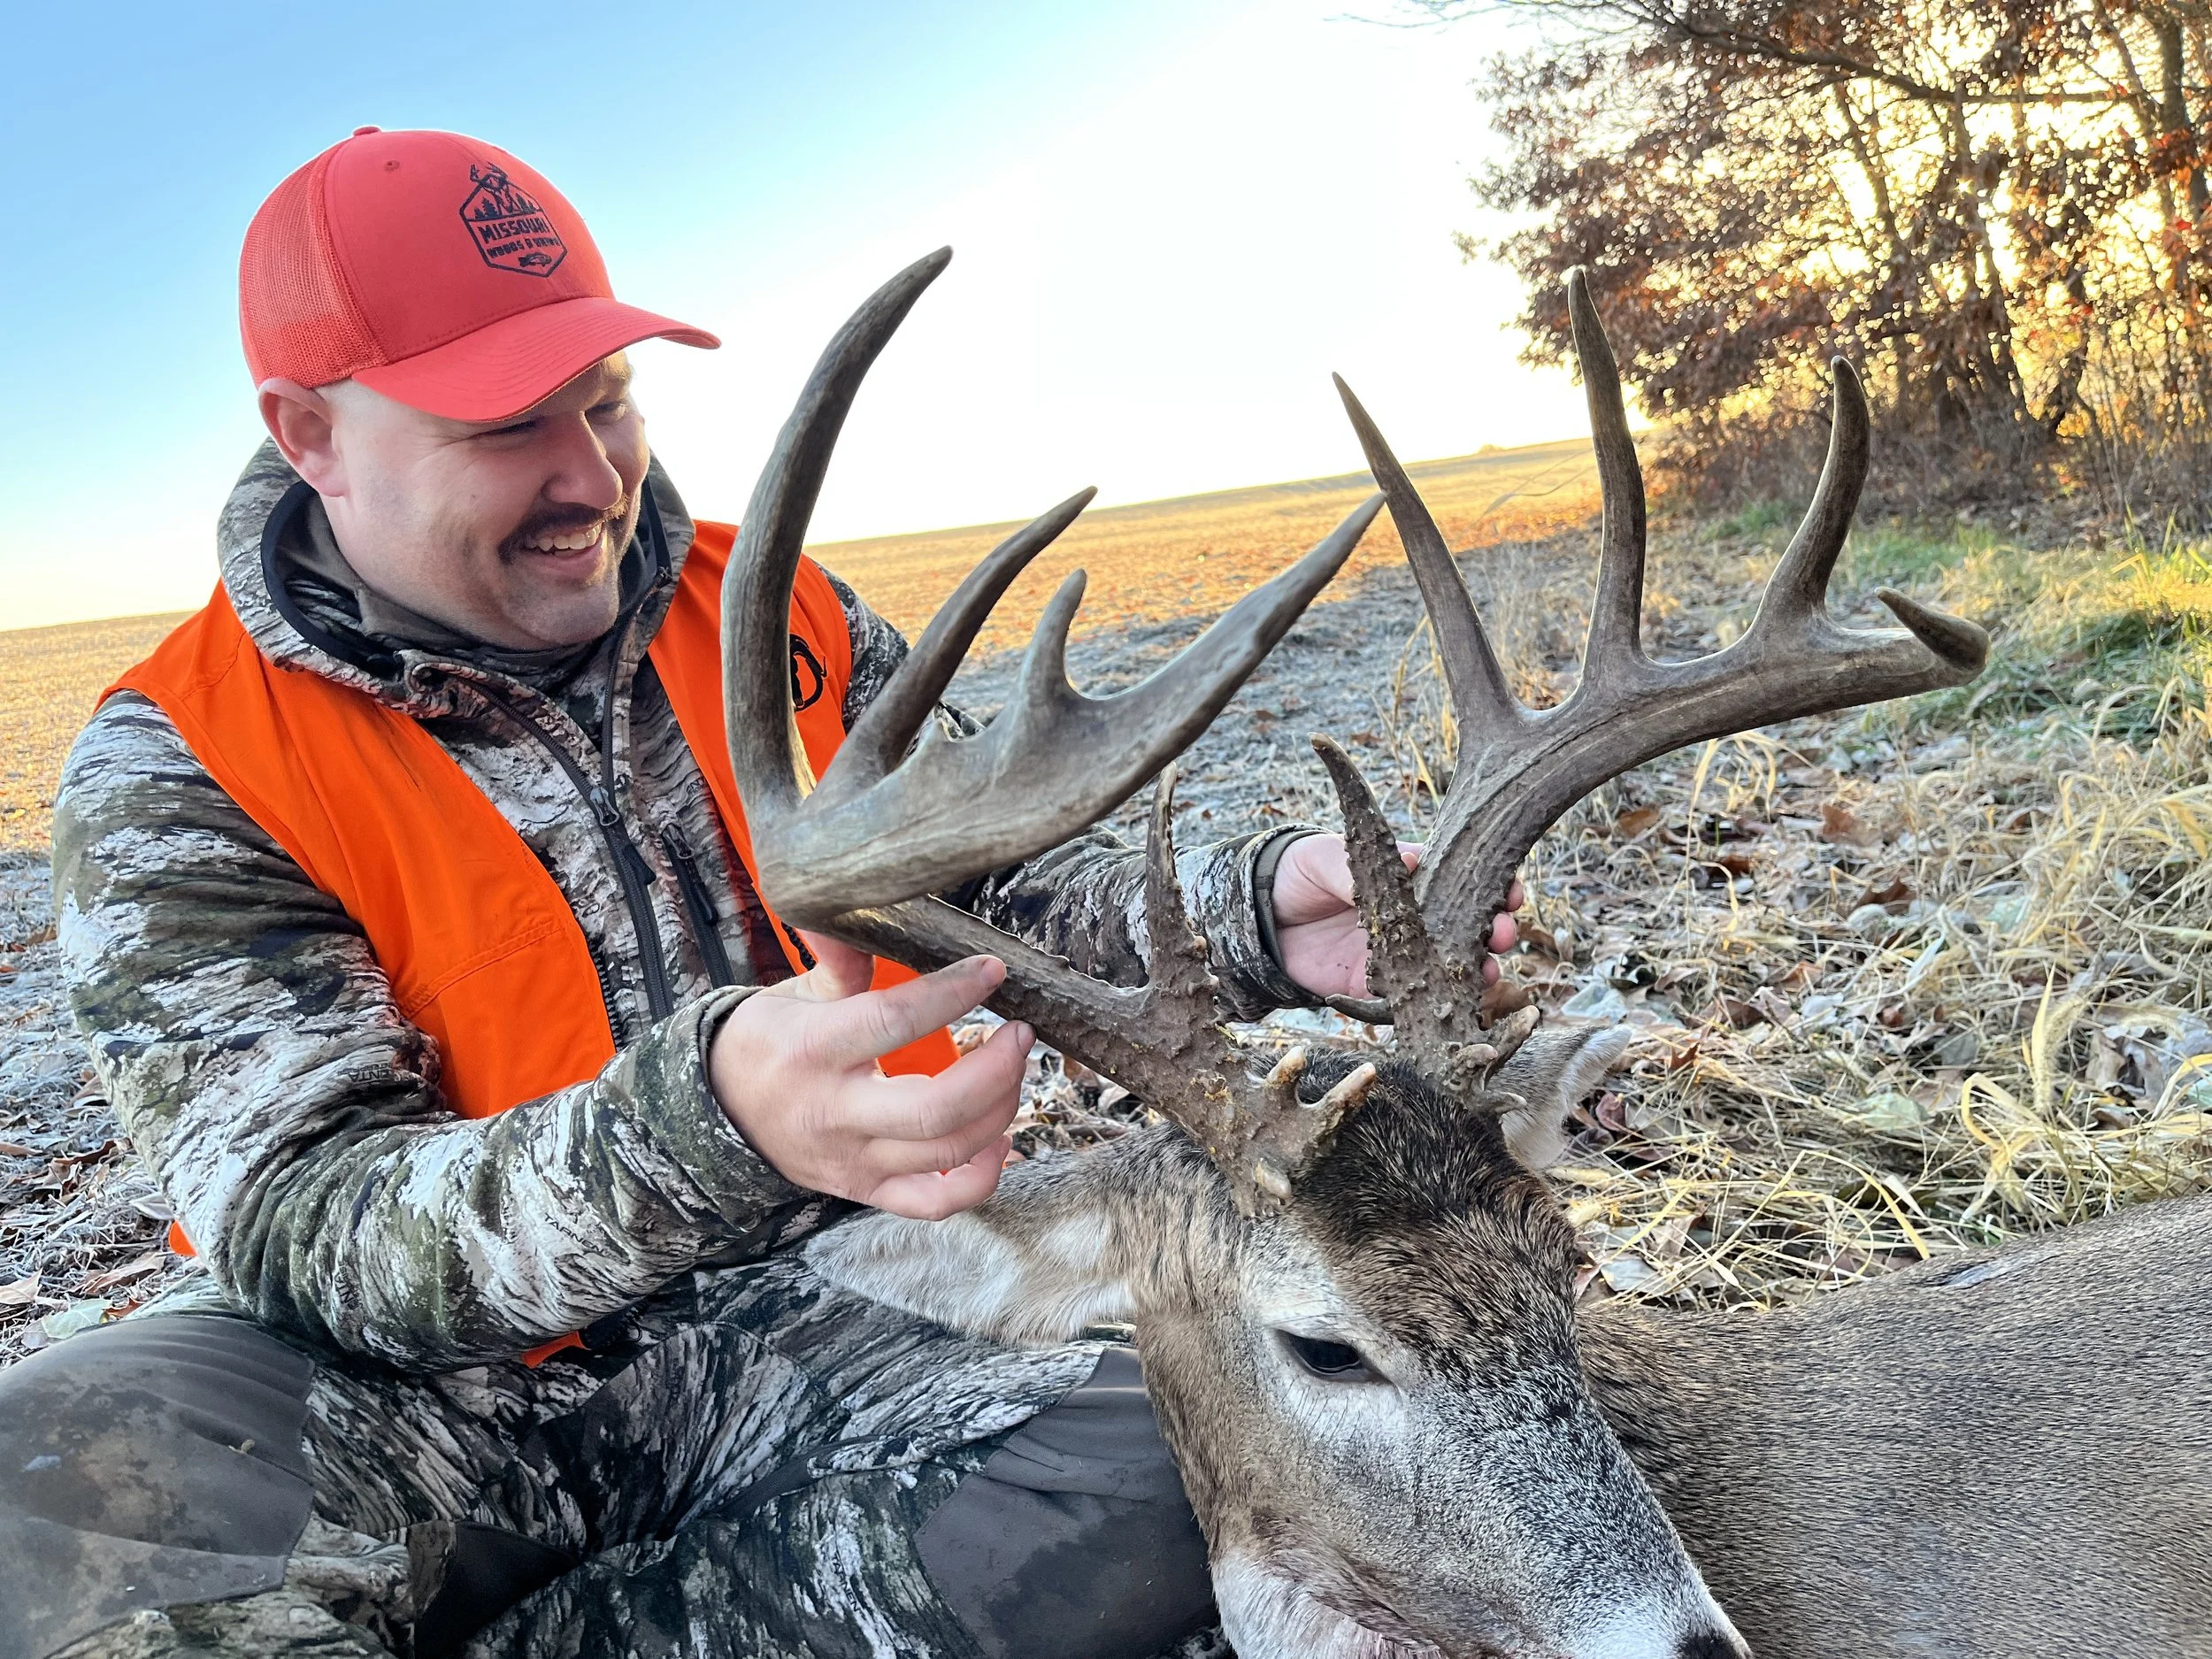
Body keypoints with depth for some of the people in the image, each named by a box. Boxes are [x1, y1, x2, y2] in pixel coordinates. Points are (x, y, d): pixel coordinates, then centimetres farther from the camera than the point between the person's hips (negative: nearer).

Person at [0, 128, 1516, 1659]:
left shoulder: (777, 618, 4)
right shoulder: (180, 775, -9)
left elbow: (1012, 885, 6)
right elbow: (304, 1232, -19)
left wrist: (1254, 914, -16)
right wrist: (706, 1120, -39)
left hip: (816, 1321, 4)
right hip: (440, 1394, -3)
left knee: (1185, 1469, -24)